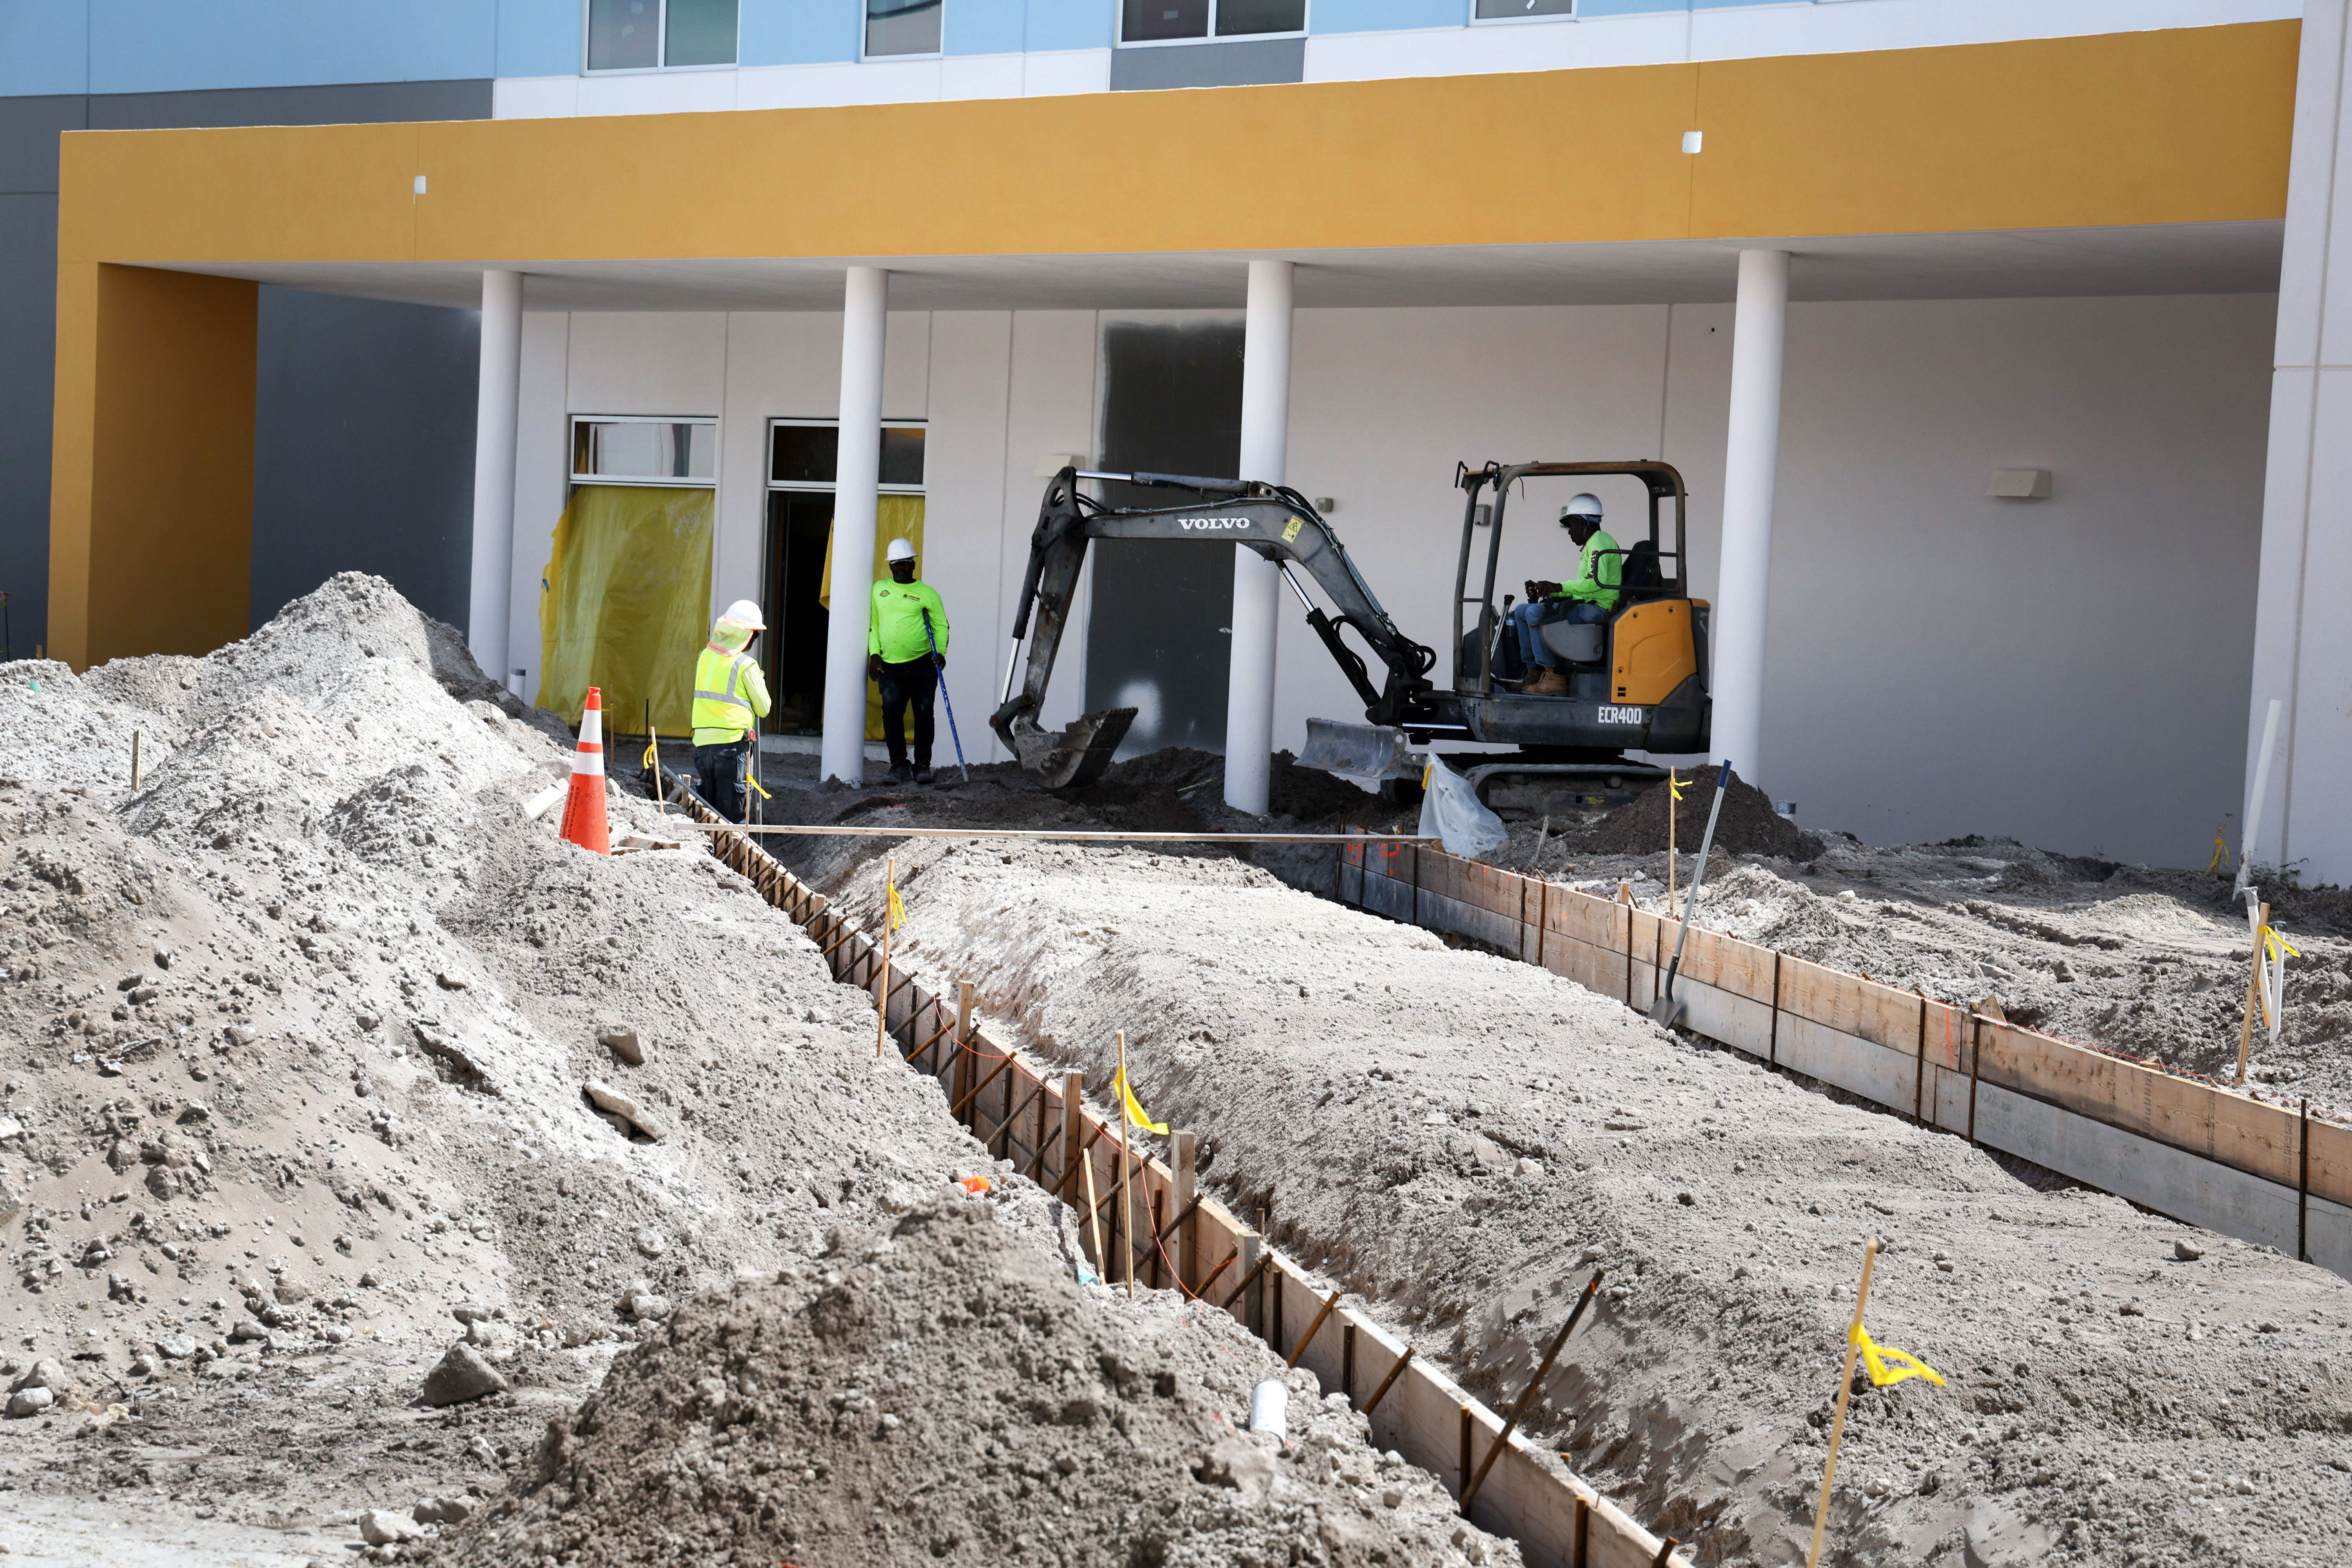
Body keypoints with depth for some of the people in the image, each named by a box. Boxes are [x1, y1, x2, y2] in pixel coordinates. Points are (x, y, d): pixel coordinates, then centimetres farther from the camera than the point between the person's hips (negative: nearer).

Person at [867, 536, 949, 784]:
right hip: (890, 667, 1)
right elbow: (874, 625, 16)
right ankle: (899, 765, -3)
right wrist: (874, 654, 5)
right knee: (891, 711, -10)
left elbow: (941, 626, 5)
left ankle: (922, 765, 11)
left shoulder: (927, 593, 3)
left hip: (923, 664, -1)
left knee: (924, 713, 2)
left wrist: (940, 652, -11)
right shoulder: (879, 589, 12)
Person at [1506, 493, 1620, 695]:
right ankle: (1535, 672, 5)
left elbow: (1597, 581, -26)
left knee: (1536, 614, -25)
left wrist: (1559, 587, -28)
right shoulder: (1591, 545, 24)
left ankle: (1554, 677, -23)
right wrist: (1548, 591, 14)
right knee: (1522, 611, 10)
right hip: (1587, 607, 11)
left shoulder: (1600, 543, -9)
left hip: (1598, 609, -11)